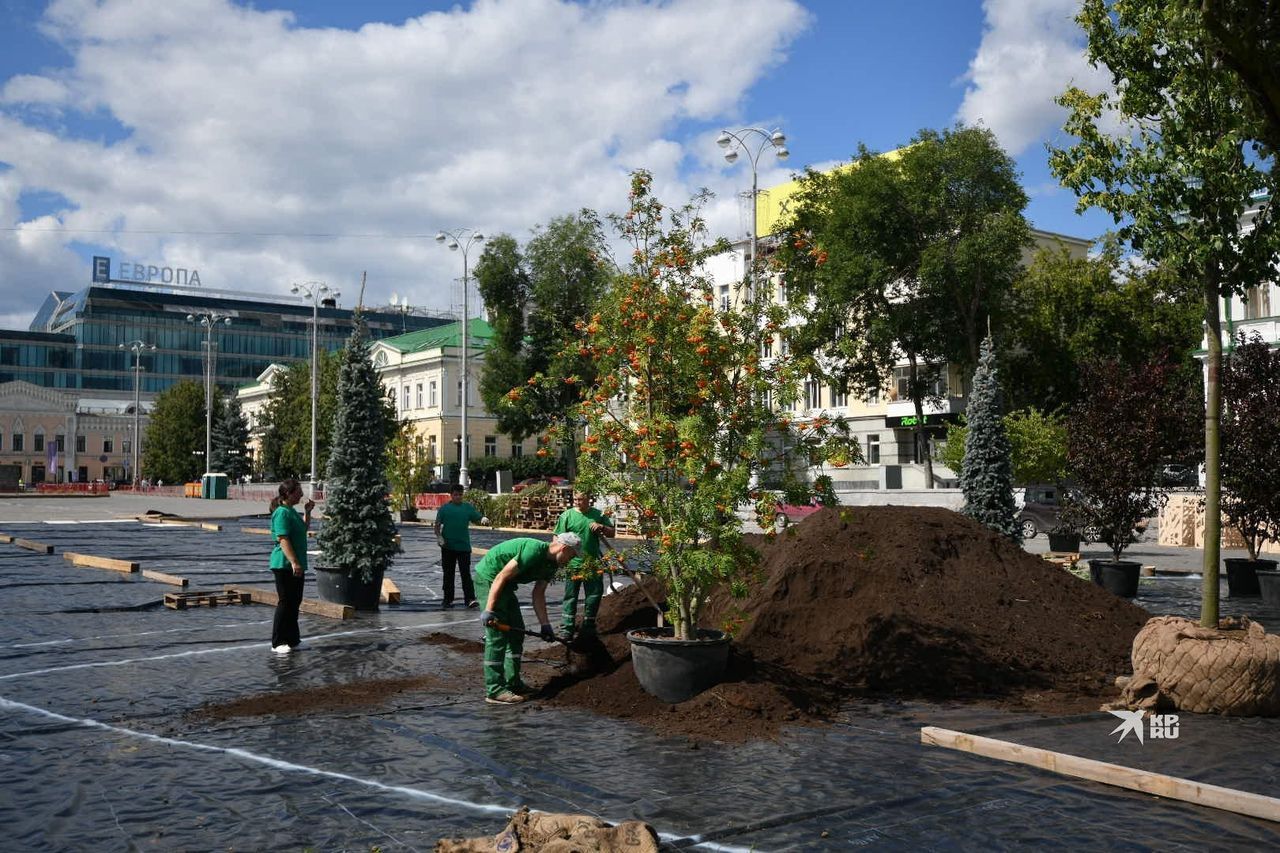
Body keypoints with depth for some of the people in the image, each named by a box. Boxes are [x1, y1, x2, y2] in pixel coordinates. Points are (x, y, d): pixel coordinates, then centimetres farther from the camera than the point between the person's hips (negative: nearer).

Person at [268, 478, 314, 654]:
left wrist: (307, 511, 18)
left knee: (295, 602, 14)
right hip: (284, 565, -10)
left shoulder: (291, 511, 14)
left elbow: (304, 528, 30)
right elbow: (283, 540, -23)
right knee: (286, 602, -5)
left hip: (296, 565, 10)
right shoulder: (282, 513, -16)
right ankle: (278, 643, 3)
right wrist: (293, 562, -28)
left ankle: (292, 639, 23)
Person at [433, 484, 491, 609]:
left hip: (464, 546, 0)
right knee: (448, 574, 8)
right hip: (448, 547, 0)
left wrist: (484, 519, -19)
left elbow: (478, 518, 3)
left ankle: (469, 599, -6)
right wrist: (439, 537, -10)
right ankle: (448, 600, 16)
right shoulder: (444, 508, 2)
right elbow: (437, 525, 4)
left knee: (465, 573, -4)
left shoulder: (468, 507, 6)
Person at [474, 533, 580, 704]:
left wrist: (545, 625, 7)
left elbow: (538, 595, 11)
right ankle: (494, 691, -9)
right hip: (488, 579, -10)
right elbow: (501, 577, -27)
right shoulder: (534, 551, -26)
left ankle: (512, 683, 19)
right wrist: (488, 611, -26)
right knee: (498, 636, -11)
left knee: (516, 632, 11)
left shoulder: (552, 564, 5)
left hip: (505, 586, 10)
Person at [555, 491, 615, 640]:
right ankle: (567, 628, 10)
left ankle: (588, 627, 25)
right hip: (573, 564, -3)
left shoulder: (598, 515, 4)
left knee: (594, 596, 10)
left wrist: (602, 527, -9)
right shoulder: (567, 516, -4)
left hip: (593, 564, 3)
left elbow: (612, 533, 12)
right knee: (570, 596, 3)